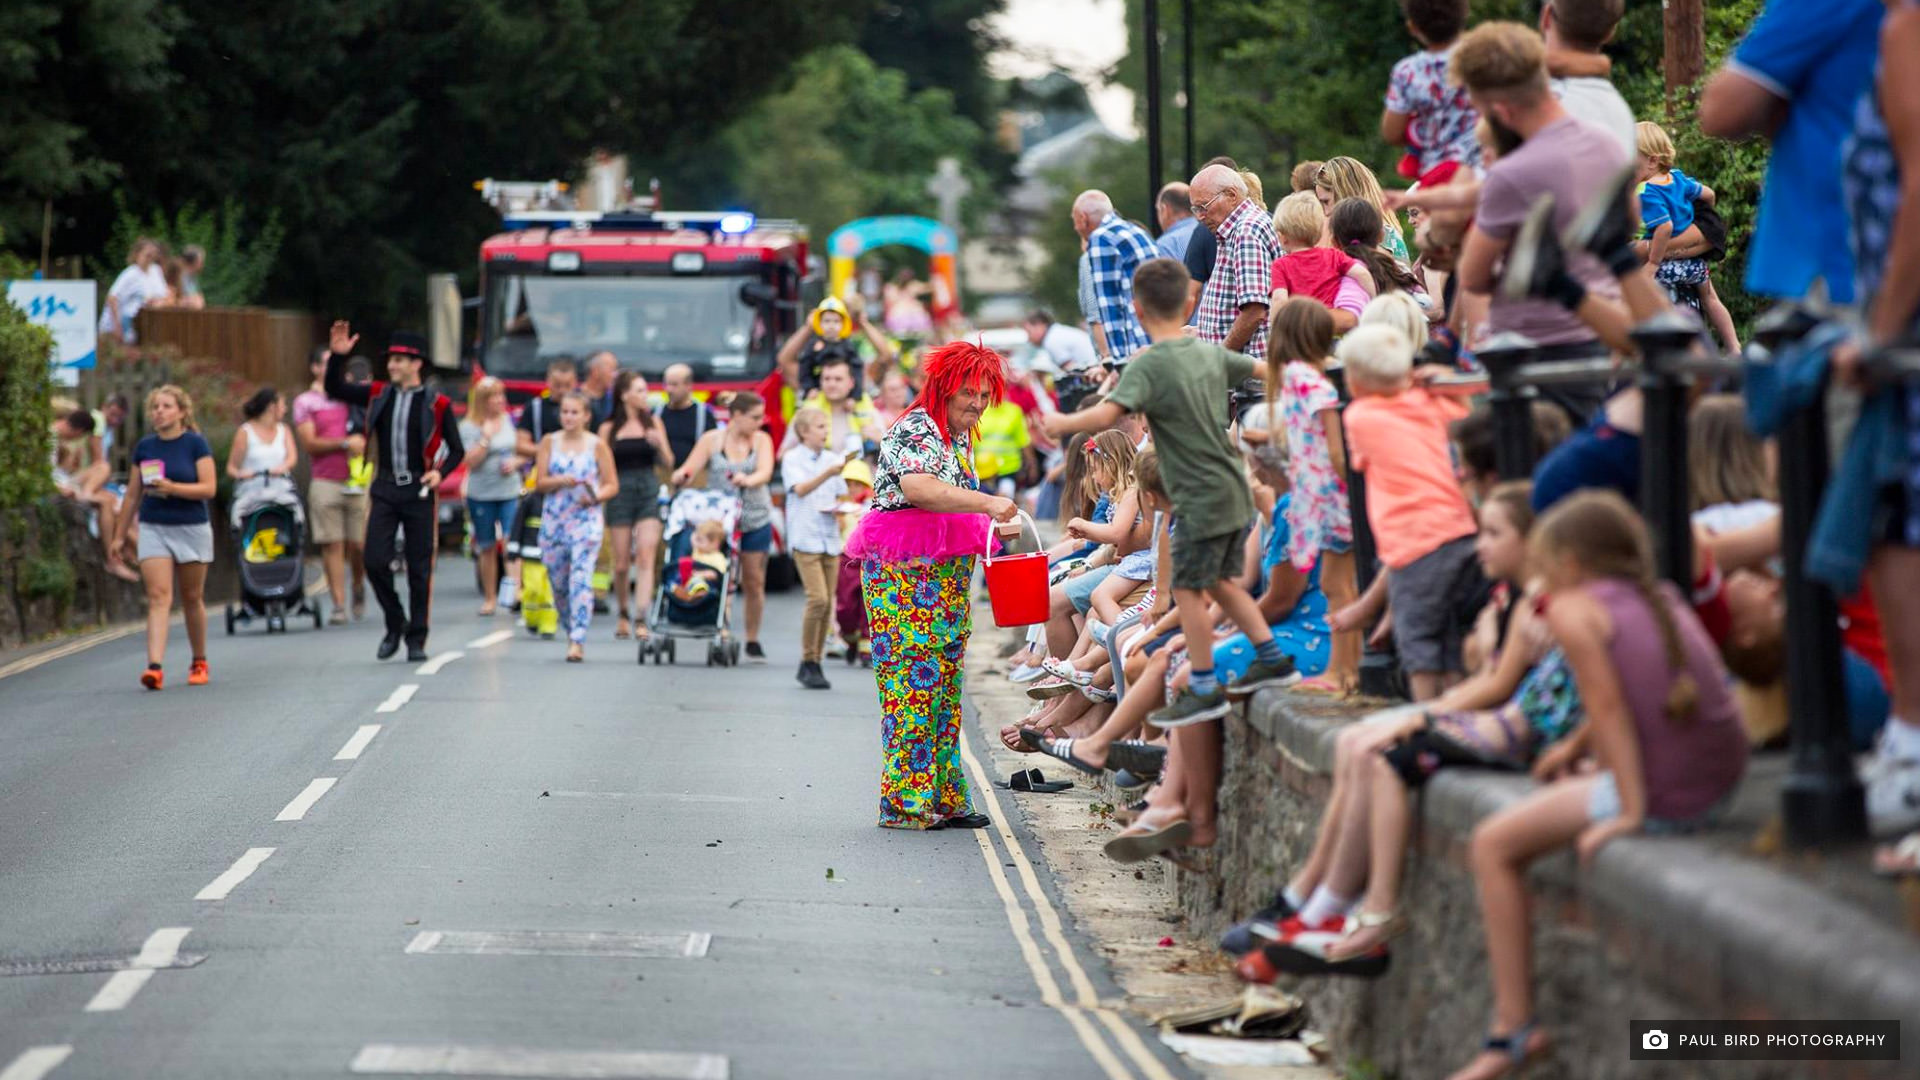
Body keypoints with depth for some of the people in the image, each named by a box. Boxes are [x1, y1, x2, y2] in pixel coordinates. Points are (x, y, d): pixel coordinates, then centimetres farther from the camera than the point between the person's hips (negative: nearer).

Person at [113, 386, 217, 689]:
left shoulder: (196, 444, -5)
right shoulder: (144, 447, 5)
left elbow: (209, 488, -12)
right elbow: (133, 494, 13)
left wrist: (172, 488, -24)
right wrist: (120, 534, 14)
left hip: (192, 528, -2)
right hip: (153, 528, 2)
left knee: (192, 599, 10)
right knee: (158, 597, -11)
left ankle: (199, 663, 26)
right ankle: (155, 666, -21)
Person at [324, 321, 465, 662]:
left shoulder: (437, 404, -3)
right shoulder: (378, 394, 6)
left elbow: (457, 449, 2)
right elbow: (335, 390, 8)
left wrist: (439, 472, -16)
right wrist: (337, 356, -7)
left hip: (419, 492, -3)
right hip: (385, 490, 3)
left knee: (419, 569, 2)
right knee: (375, 561, -7)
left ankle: (416, 639, 12)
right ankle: (395, 624, 14)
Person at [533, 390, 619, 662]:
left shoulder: (597, 446, 2)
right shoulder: (549, 442, 8)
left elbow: (612, 485, 4)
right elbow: (539, 483, 5)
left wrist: (596, 496, -15)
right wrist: (559, 481, -14)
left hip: (586, 520, -3)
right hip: (553, 520, 3)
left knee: (581, 578, -16)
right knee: (558, 582, 7)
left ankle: (578, 642, -19)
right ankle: (571, 632, 26)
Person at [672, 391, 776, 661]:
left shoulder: (762, 440, 3)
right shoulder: (712, 440, 1)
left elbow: (765, 472, -14)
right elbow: (689, 470, -5)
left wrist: (749, 480, -36)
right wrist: (680, 477, -30)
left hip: (756, 520, 1)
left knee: (754, 581, 4)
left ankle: (753, 640, 15)